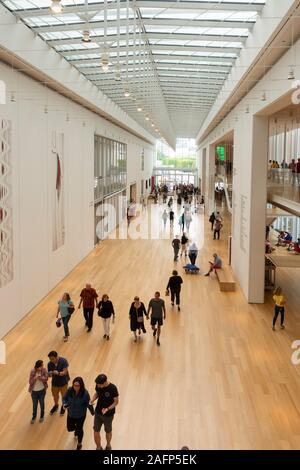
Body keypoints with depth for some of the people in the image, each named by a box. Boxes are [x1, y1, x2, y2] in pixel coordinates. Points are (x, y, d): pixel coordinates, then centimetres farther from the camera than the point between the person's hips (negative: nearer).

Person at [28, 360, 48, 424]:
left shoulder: (44, 370, -13)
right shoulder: (32, 372, -18)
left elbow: (46, 378, -19)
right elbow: (30, 382, -16)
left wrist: (39, 377, -31)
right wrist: (35, 378, -33)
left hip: (42, 390, 1)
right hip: (34, 391, -1)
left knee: (42, 403, 18)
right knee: (34, 404, 14)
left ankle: (42, 416, 41)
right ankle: (34, 417, 38)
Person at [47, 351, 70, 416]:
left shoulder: (63, 361, -25)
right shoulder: (50, 364, -17)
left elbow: (65, 372, -27)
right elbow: (49, 374, -11)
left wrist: (58, 373, -45)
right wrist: (49, 374, -35)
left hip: (63, 382, -2)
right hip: (54, 383, 3)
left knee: (64, 396, 17)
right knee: (55, 395, 22)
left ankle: (63, 407, 45)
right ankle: (56, 406, 52)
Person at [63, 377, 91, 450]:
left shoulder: (85, 393, -29)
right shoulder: (69, 390, -21)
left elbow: (87, 403, -17)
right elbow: (64, 398, -6)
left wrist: (91, 410, -31)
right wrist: (64, 404, -24)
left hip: (80, 415, -3)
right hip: (71, 414, 3)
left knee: (79, 429, 15)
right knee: (70, 428, 20)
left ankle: (79, 444, 45)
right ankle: (76, 429, 60)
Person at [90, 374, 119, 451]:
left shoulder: (112, 388, -28)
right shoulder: (98, 385, -15)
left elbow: (116, 401, -17)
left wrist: (107, 409, -31)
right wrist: (92, 400, -16)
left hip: (108, 414, -3)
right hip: (98, 413, 3)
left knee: (108, 431, 19)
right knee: (96, 431, 10)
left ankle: (108, 446, 47)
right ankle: (98, 447, 34)